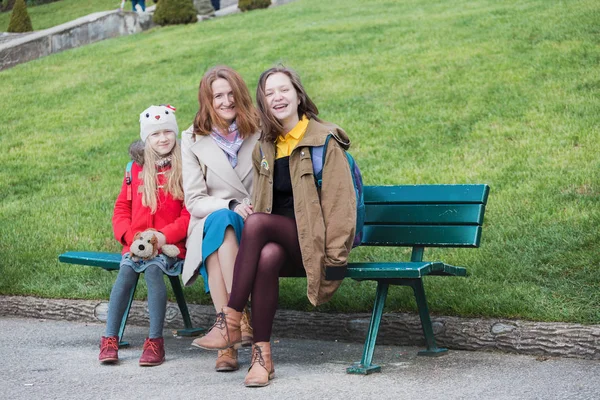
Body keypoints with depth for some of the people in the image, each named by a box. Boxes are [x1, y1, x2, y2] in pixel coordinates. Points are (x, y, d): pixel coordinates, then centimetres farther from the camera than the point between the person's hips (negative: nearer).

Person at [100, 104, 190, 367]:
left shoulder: (184, 170, 3)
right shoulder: (136, 169, 15)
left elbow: (190, 212, -3)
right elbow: (121, 207, 15)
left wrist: (164, 236, -15)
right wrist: (131, 236, -3)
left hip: (170, 244, -3)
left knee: (153, 267, -31)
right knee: (126, 271, -24)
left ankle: (155, 341, -25)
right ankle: (109, 340, -19)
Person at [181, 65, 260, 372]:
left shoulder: (260, 134, 9)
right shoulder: (193, 140, 8)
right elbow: (194, 200, 0)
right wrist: (231, 206, -19)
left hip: (253, 230, 0)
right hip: (211, 227, 0)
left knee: (220, 221, -35)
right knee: (220, 219, -37)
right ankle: (240, 317, -42)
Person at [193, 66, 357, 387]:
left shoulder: (324, 141, -4)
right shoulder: (264, 148, 14)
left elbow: (340, 204, -9)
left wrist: (335, 258, -15)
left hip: (311, 239, -4)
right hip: (278, 239, 4)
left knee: (257, 223, -33)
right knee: (267, 257, -34)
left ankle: (231, 323, -30)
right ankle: (262, 354, -30)